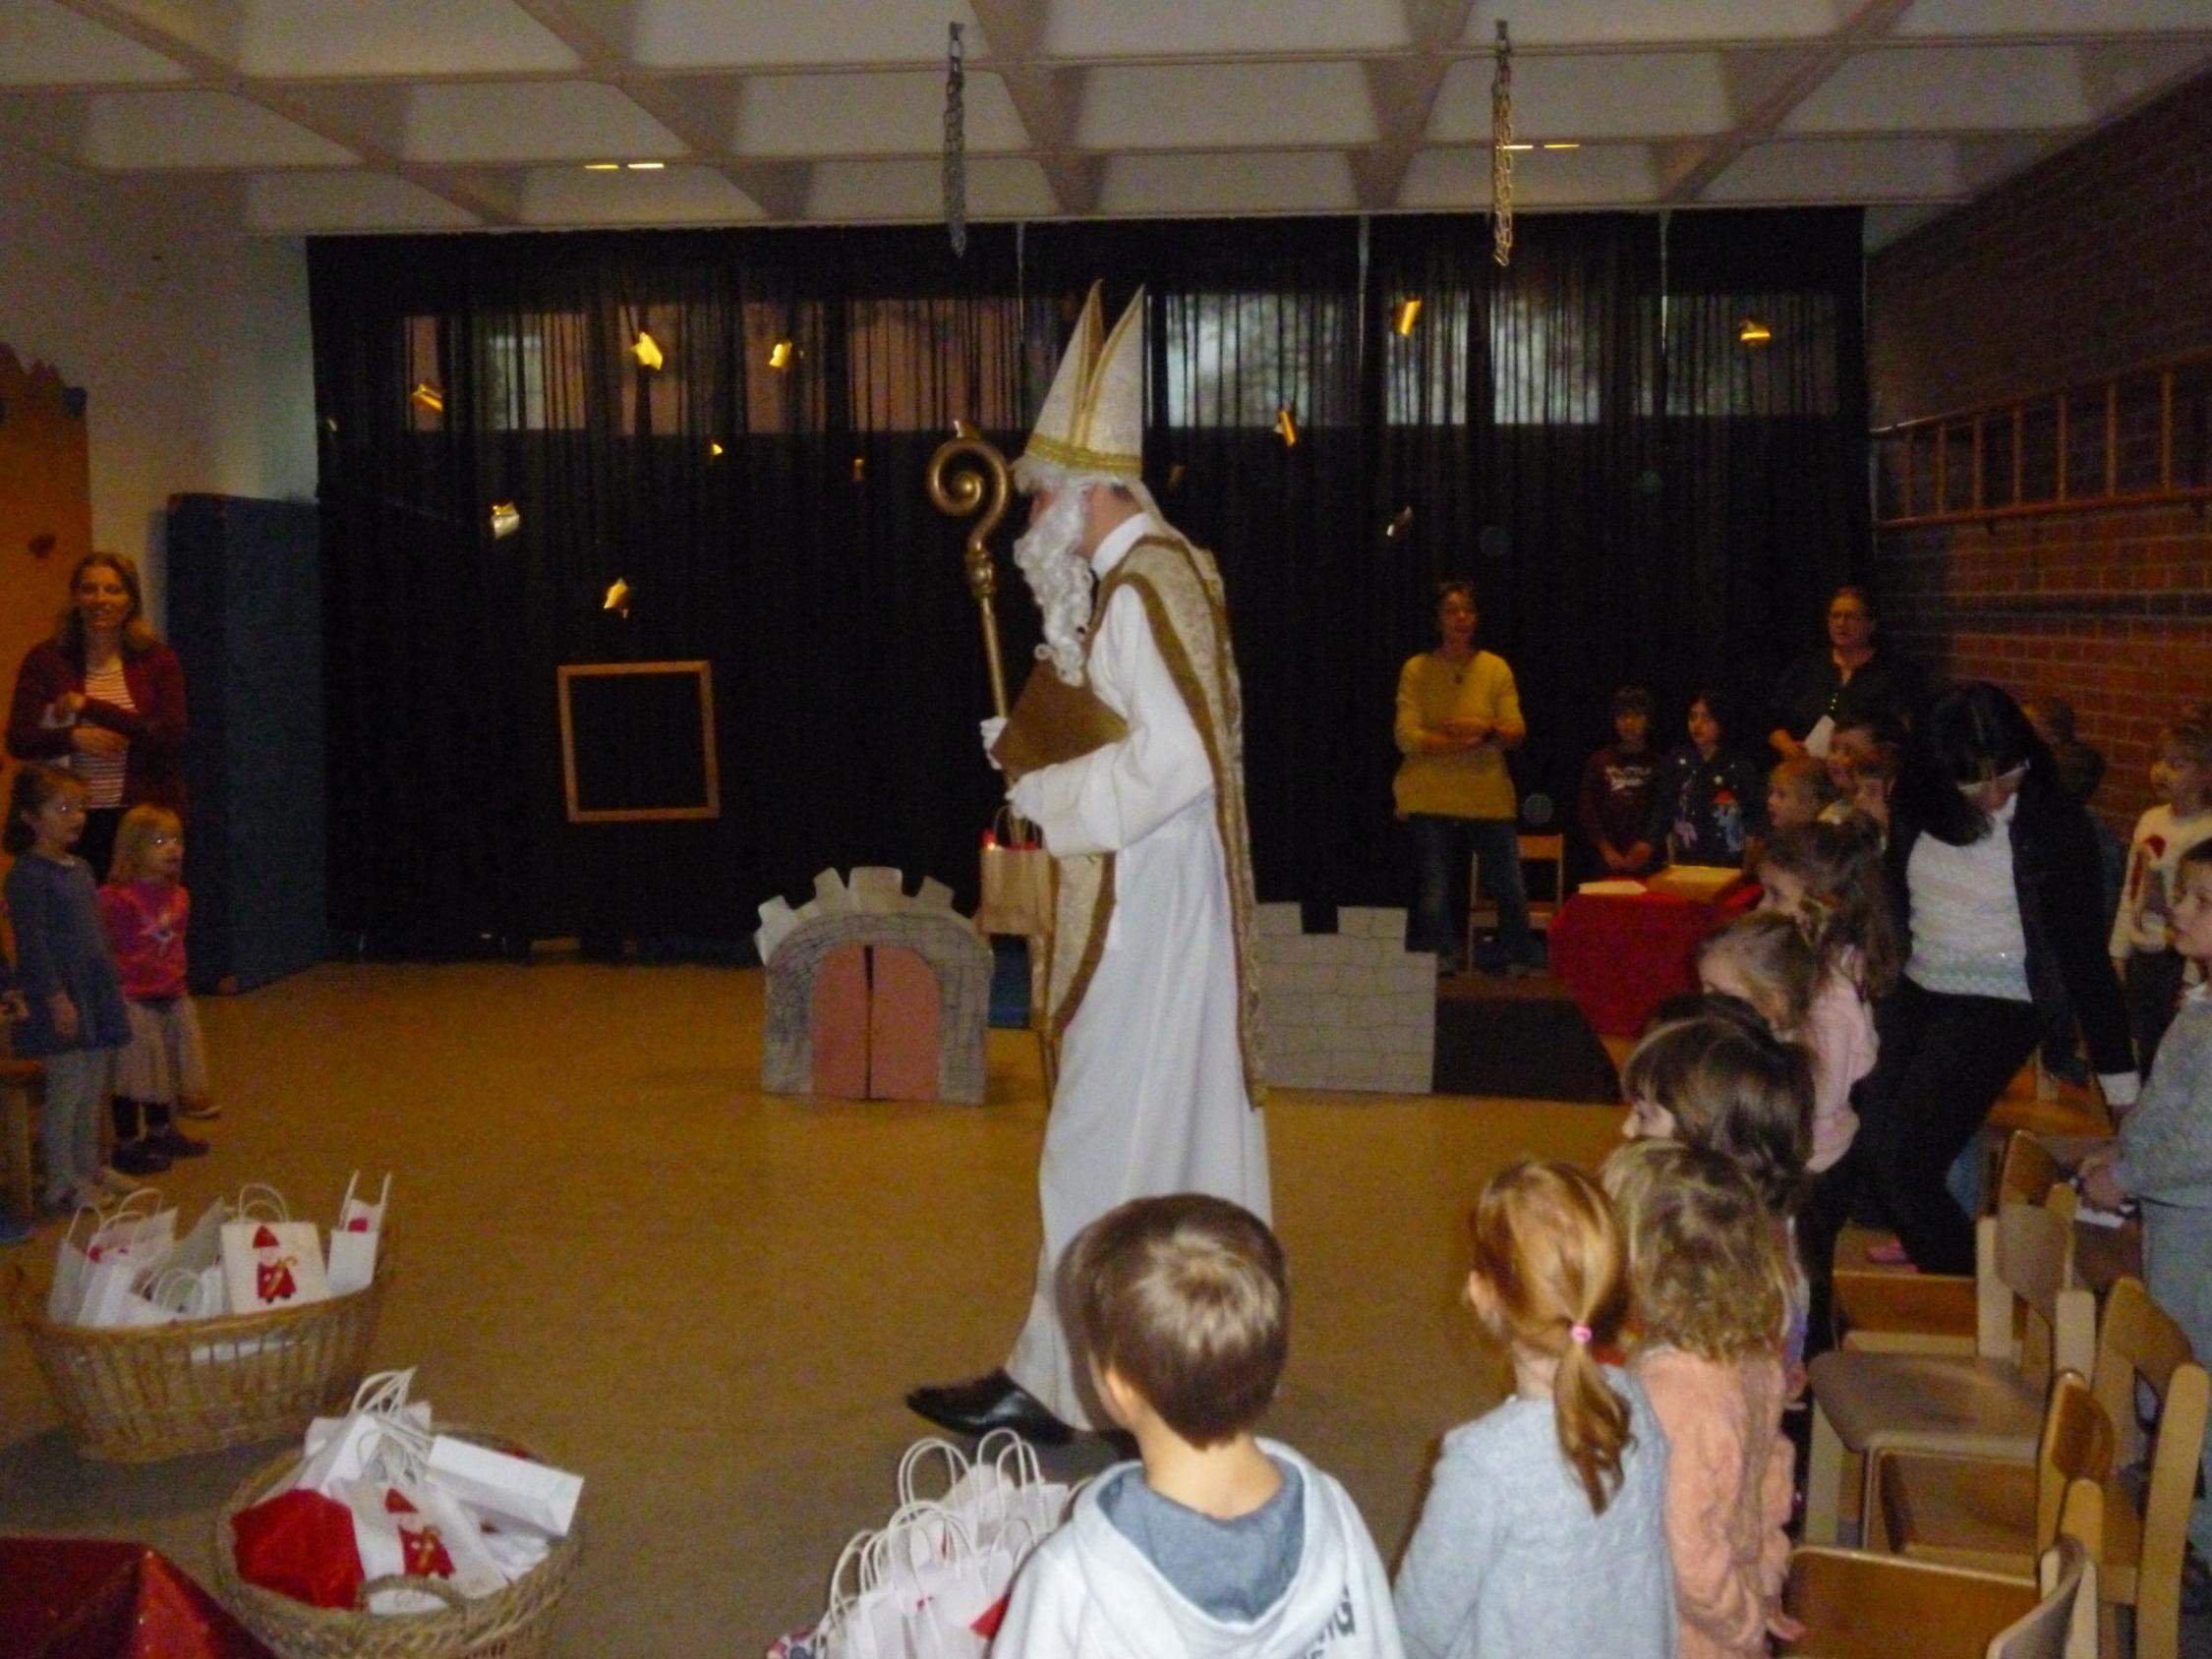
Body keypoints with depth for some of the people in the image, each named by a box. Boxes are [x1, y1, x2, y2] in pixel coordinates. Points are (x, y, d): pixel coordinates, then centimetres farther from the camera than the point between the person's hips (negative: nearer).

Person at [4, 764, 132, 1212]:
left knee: (94, 1088, 15)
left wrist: (111, 989, 19)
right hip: (63, 999, -8)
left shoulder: (79, 868, 12)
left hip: (96, 993, 8)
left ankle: (89, 1167, 27)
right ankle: (61, 1183, 6)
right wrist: (56, 998, -20)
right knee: (66, 1088, -2)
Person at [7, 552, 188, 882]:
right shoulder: (46, 659, 6)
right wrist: (74, 738, -16)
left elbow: (170, 737, -8)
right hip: (73, 820, 0)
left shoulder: (158, 660, 4)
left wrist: (90, 706, -11)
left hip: (145, 819, 0)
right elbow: (18, 740, 2)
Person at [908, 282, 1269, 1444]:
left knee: (1106, 1151, -3)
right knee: (1187, 1131, 17)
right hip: (1165, 904, 10)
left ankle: (1053, 1384, 6)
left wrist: (1046, 796, -16)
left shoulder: (1143, 587, -19)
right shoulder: (1162, 571, 12)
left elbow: (1172, 764, -27)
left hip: (1143, 912, -10)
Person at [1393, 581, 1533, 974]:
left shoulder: (1496, 668, 6)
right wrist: (1462, 742, -18)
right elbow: (1406, 736, -9)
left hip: (1490, 799, 2)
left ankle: (1518, 963, 17)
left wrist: (1487, 730, -20)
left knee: (1511, 891, 1)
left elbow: (1517, 733, 1)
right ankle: (1439, 966, 11)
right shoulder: (1417, 670, 1)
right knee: (1433, 895, -2)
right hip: (1432, 800, -2)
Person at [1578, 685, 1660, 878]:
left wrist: (1648, 844, -11)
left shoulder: (1657, 763, 5)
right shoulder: (1599, 762, 8)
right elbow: (1587, 809, 4)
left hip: (1648, 861, -1)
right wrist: (1606, 849, -4)